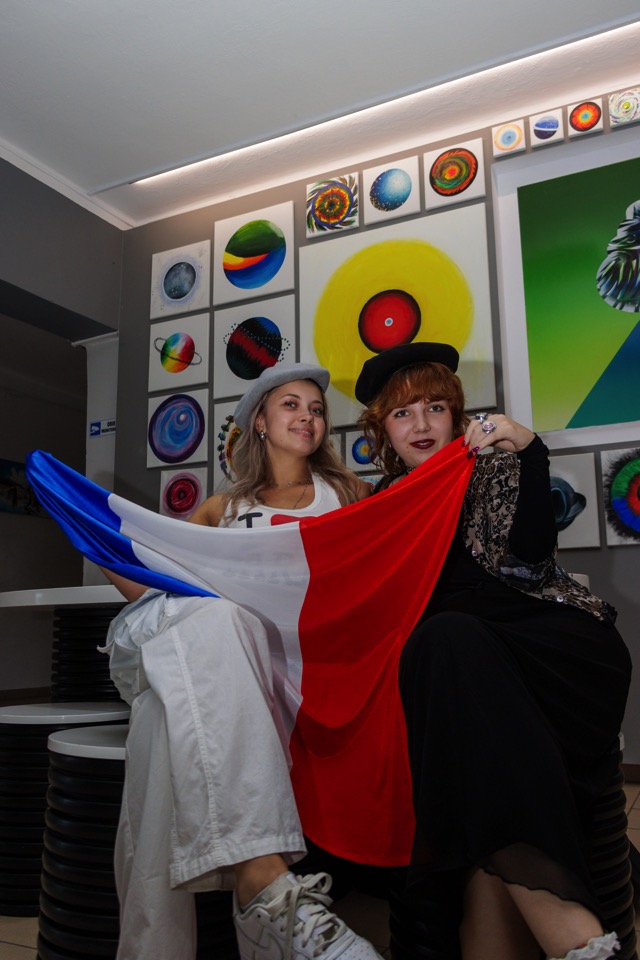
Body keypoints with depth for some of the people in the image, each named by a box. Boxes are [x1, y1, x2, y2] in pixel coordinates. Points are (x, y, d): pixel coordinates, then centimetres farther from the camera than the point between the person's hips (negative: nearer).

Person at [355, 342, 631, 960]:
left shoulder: (491, 464, 14)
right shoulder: (387, 498, 22)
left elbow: (526, 555, -5)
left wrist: (527, 450, -13)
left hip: (552, 642, -2)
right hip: (442, 649, 2)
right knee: (446, 640, -33)